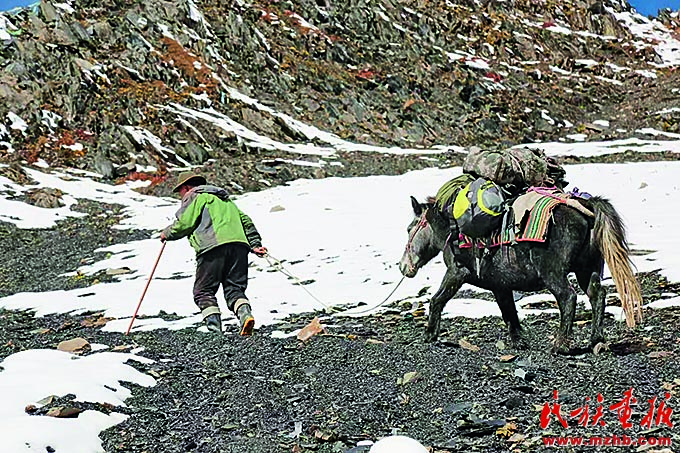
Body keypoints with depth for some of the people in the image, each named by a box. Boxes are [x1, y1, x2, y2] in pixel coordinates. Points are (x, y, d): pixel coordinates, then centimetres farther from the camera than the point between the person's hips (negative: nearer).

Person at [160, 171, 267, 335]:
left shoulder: (194, 196, 13)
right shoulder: (225, 199, 36)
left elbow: (185, 224, 1)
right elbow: (246, 221, 28)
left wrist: (167, 234, 18)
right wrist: (255, 244, 23)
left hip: (214, 247, -6)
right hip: (239, 244, 6)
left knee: (203, 291, 1)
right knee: (234, 288, 6)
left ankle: (214, 328, -17)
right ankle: (245, 314, -24)